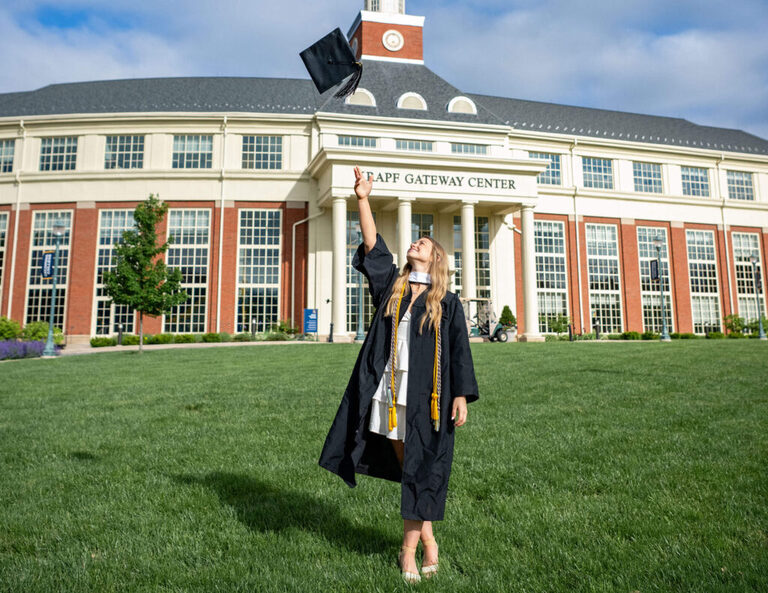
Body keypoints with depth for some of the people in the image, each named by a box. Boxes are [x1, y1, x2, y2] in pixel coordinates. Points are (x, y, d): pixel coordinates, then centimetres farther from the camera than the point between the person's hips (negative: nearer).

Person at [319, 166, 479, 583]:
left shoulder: (448, 303, 2)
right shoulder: (392, 286, 10)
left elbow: (459, 351, -1)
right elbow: (372, 246, 1)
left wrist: (462, 395, -9)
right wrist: (362, 199, -6)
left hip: (426, 395, -3)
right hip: (388, 389, 3)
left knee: (420, 469, 3)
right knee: (404, 465, 10)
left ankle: (409, 548, 16)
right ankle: (426, 538, 27)